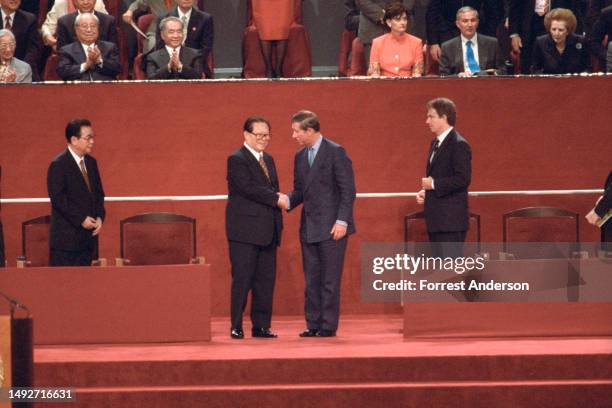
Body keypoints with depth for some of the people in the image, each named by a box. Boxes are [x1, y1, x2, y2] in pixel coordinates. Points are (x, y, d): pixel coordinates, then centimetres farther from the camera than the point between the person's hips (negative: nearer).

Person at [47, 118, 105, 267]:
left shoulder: (91, 162, 13)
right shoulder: (58, 165, -10)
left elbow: (99, 193, 17)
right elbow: (57, 197, -16)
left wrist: (99, 218, 1)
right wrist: (81, 219, -17)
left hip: (88, 234, 7)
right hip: (66, 236, -7)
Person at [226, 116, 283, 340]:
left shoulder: (268, 160, 18)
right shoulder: (237, 160, -7)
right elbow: (249, 188, -19)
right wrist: (276, 199, -15)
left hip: (267, 230, 8)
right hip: (245, 230, -8)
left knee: (266, 279, 6)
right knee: (242, 278, -5)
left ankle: (261, 326, 11)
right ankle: (236, 327, 0)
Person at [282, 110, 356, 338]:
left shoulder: (335, 152, -7)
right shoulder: (300, 157, 15)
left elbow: (348, 190, -9)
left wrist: (342, 221, -15)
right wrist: (288, 200, -3)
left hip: (331, 227, -7)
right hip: (309, 228, 7)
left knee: (329, 280, -4)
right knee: (311, 279, 6)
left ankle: (328, 326, 0)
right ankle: (313, 324, 10)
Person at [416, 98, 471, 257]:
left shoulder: (459, 145, -14)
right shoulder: (436, 143, 16)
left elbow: (463, 178, -21)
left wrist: (434, 184, -17)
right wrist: (424, 191, 8)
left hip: (451, 219, -10)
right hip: (436, 220, 10)